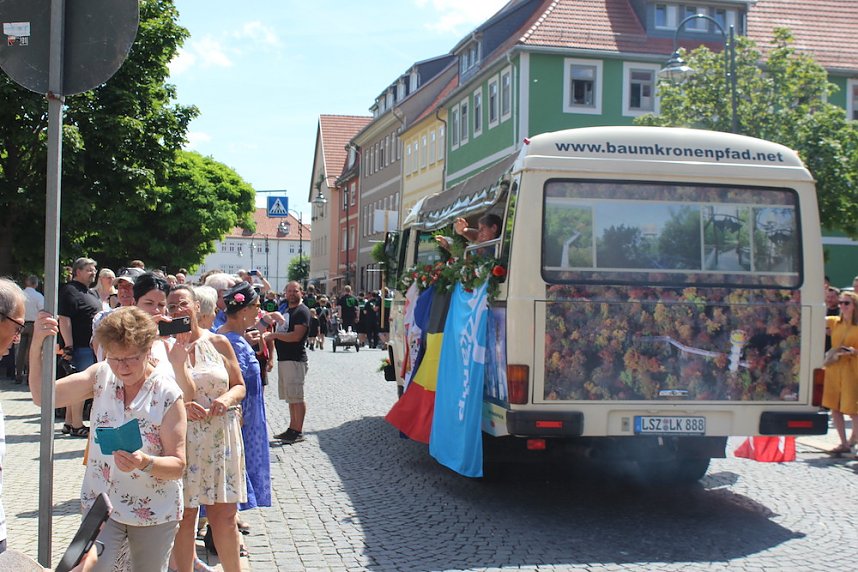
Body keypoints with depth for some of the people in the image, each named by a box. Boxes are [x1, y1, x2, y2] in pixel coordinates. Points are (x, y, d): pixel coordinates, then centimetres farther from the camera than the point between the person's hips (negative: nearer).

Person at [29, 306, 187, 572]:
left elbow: (178, 465, -15)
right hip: (102, 503, 2)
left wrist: (146, 463, -35)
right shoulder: (101, 376, -3)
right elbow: (44, 396, -10)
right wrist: (36, 346, -21)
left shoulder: (168, 394, -15)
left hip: (154, 511, -2)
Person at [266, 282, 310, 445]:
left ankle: (298, 432, -3)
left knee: (296, 397, -6)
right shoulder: (285, 310, 19)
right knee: (290, 397, 13)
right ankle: (292, 429, 19)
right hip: (283, 358, 9)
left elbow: (296, 336, -20)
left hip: (295, 359, -9)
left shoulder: (302, 311, -9)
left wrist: (274, 335, -14)